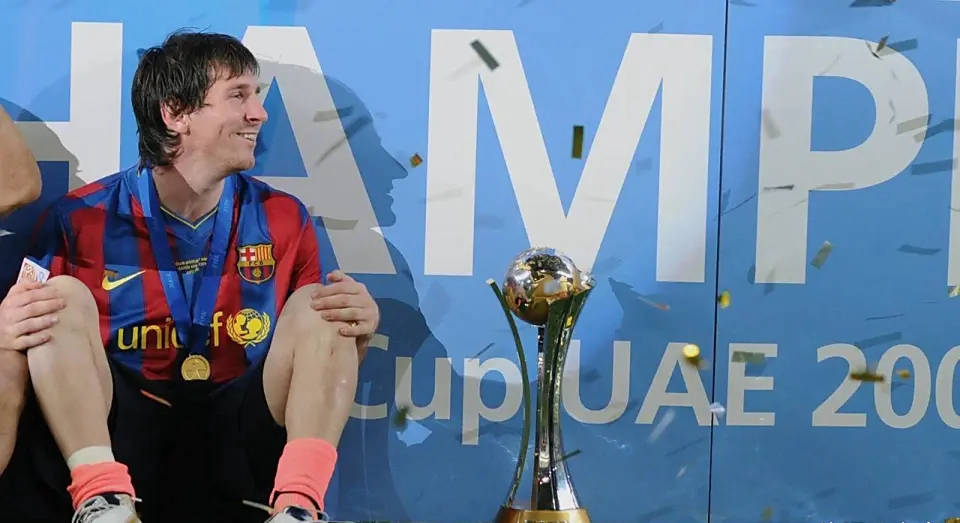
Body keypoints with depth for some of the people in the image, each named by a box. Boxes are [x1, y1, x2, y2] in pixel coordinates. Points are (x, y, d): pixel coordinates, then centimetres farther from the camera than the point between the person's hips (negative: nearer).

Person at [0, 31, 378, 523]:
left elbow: (321, 368, 13)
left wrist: (358, 331, -11)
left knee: (319, 306, -15)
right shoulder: (81, 218, 1)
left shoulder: (283, 219, 8)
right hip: (119, 443, -1)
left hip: (240, 446, 1)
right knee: (62, 297, -18)